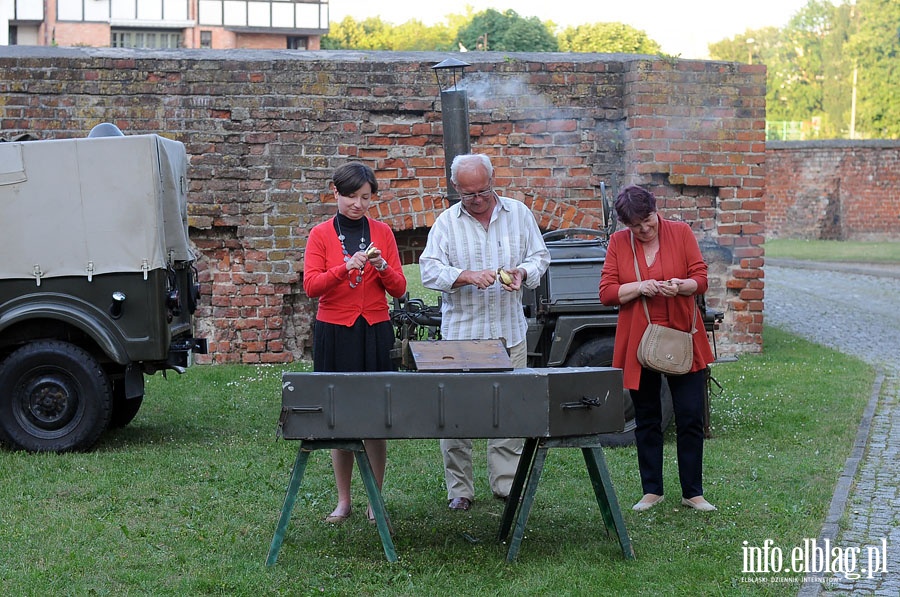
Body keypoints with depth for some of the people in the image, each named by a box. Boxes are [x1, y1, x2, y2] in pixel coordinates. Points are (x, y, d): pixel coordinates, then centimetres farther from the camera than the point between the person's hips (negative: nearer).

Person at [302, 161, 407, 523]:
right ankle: (343, 500, 11)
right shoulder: (321, 235, 2)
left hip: (375, 332, 1)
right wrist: (346, 267, -22)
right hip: (334, 333, -1)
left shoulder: (382, 233, 8)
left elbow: (399, 289, 6)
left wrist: (382, 267, -14)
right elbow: (311, 286, -8)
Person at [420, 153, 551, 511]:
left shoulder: (518, 213, 9)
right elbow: (429, 269, -4)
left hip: (509, 330, 2)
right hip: (461, 330, -1)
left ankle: (507, 483, 10)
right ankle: (459, 488, 5)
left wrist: (523, 272, -9)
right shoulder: (447, 222, 3)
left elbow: (539, 256, 13)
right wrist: (467, 276, -19)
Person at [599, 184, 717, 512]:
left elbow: (701, 279, -2)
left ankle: (693, 492, 10)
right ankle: (652, 491, 20)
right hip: (638, 344, 1)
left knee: (690, 419, 0)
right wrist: (640, 287, -19)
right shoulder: (618, 242, 1)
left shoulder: (681, 232, -1)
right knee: (646, 421, 9)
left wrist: (682, 286, -23)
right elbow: (606, 292, -4)